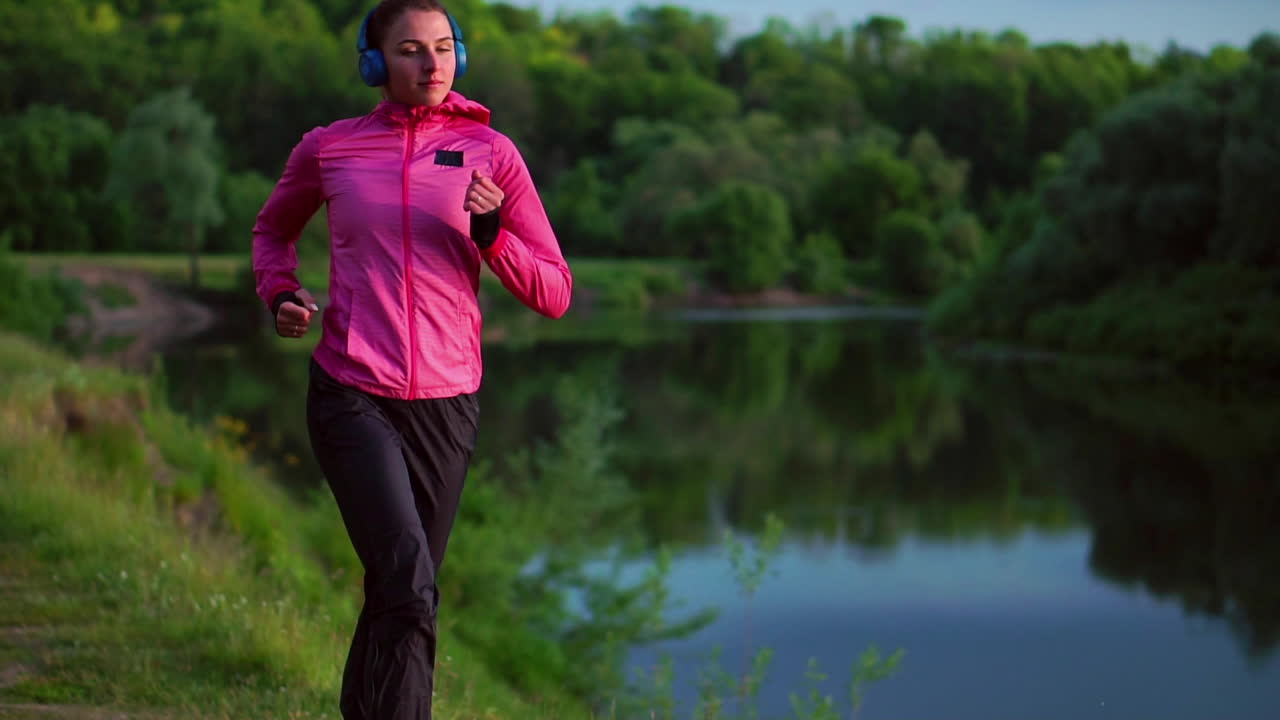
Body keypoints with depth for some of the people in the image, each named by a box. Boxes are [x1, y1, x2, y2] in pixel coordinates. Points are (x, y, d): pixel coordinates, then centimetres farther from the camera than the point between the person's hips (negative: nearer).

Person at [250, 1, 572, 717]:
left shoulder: (492, 153, 2)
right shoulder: (328, 149, 3)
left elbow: (554, 294, 1)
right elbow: (273, 229, 24)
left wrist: (491, 233, -17)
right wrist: (281, 294, 4)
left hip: (445, 404, 2)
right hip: (351, 396, -2)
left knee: (400, 593, 14)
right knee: (410, 586, -20)